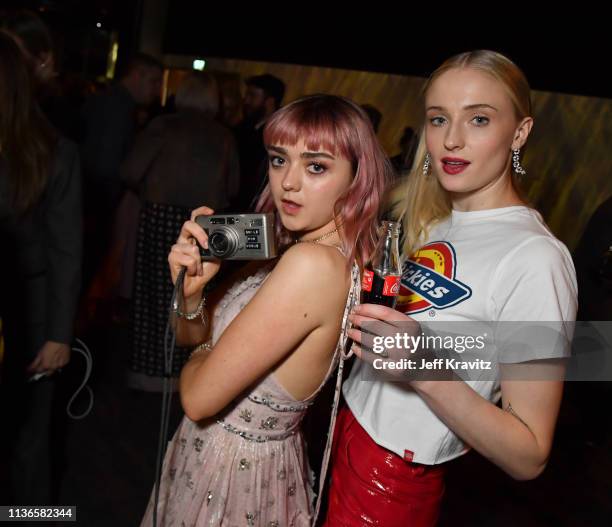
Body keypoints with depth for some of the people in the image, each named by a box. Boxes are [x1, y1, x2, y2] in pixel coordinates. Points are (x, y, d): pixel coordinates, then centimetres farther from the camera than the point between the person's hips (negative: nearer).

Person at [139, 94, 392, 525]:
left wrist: (197, 357, -6)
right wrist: (190, 290, -18)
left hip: (230, 477, -7)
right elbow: (191, 335, 3)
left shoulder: (313, 264, -31)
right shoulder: (285, 249, -3)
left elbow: (200, 397, -27)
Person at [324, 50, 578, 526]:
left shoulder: (534, 258, -20)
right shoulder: (428, 222, 4)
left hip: (392, 486, -7)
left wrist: (427, 370, -33)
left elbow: (529, 459, -20)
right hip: (345, 430, 7)